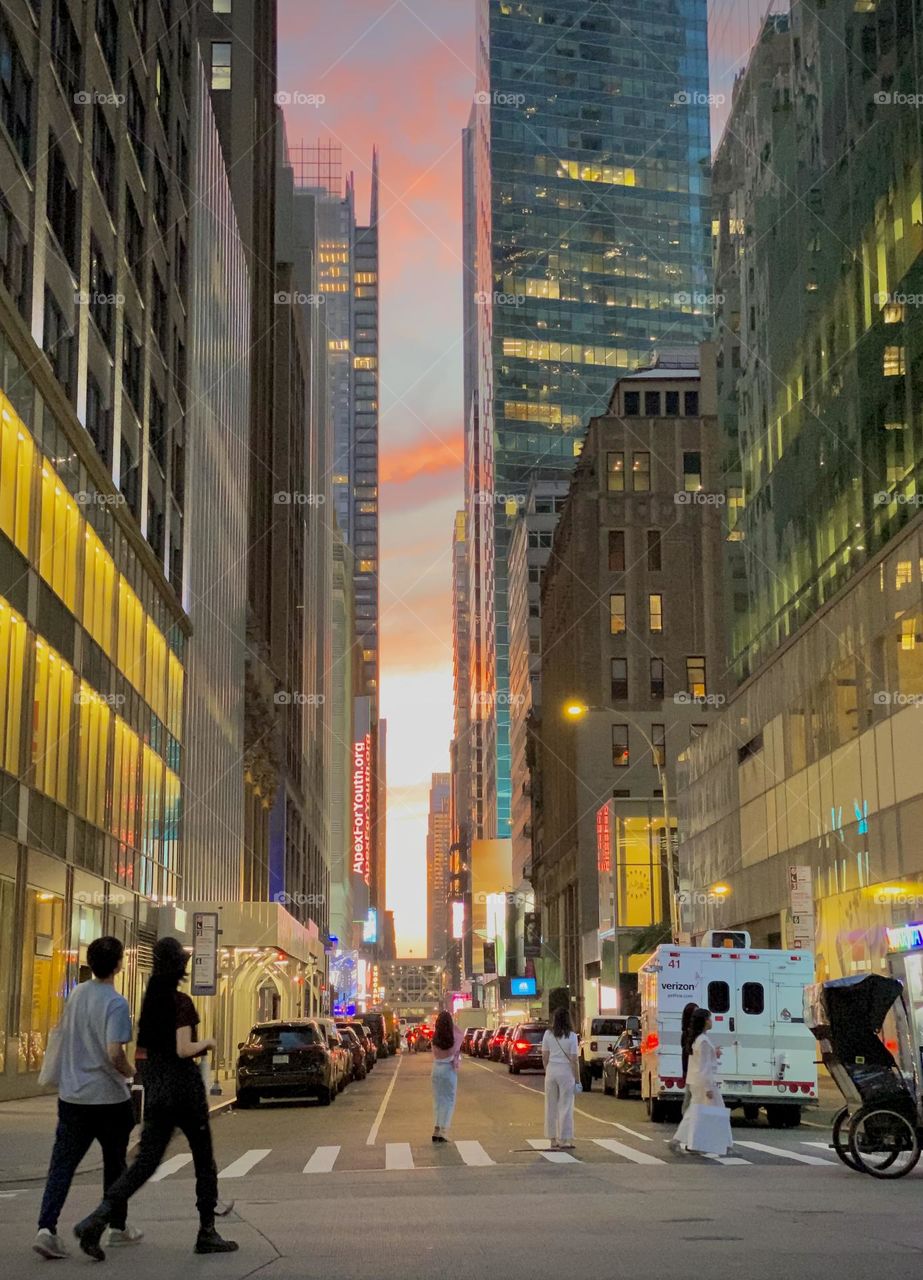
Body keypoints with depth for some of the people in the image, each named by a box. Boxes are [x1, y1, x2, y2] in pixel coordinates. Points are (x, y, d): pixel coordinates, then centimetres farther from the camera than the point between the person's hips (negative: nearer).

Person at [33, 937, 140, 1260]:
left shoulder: (75, 994, 5)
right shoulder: (116, 1003, -16)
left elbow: (61, 1037, 17)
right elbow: (114, 1054, -23)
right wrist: (131, 1072, -5)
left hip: (71, 1096, 4)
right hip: (108, 1097, -4)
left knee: (62, 1164, 2)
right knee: (114, 1164, 13)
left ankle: (46, 1228, -13)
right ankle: (118, 1227, 25)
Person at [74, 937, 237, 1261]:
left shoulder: (150, 999, 9)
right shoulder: (181, 1002, -14)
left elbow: (145, 1046, 15)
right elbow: (183, 1050, -20)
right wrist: (206, 1043, -1)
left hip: (154, 1085, 7)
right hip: (183, 1082, -7)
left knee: (146, 1161, 3)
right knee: (204, 1160, 10)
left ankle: (96, 1221, -14)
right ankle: (207, 1234, 15)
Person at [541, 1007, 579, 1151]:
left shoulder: (548, 1034, 0)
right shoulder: (571, 1036, -9)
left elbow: (544, 1057, 4)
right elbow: (573, 1059, -9)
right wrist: (576, 1079, -3)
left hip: (551, 1070, 3)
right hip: (566, 1072, -3)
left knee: (551, 1106, 11)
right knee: (565, 1107, 4)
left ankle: (553, 1141, 17)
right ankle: (564, 1141, 6)